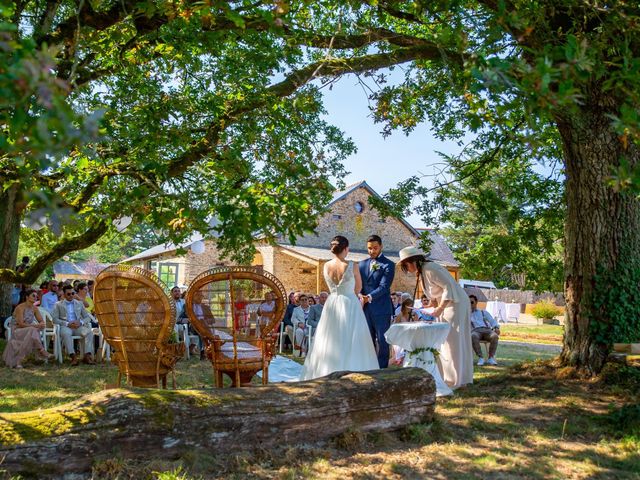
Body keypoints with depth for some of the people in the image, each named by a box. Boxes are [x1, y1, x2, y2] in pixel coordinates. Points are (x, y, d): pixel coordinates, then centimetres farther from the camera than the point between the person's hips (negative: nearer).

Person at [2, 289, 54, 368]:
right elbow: (21, 324, -23)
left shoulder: (34, 308, 5)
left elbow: (41, 321, 4)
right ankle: (42, 351, -27)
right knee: (33, 331, -34)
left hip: (27, 331, 6)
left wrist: (41, 324, -21)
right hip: (16, 330, -6)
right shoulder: (20, 307, -15)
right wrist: (35, 326, -30)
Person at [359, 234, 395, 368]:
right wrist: (360, 295, -9)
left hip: (381, 308, -5)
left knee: (382, 341, 0)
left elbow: (384, 286, -12)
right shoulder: (362, 264, 14)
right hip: (365, 308, 5)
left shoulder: (388, 265, -3)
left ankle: (382, 369, 6)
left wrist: (369, 297, -24)